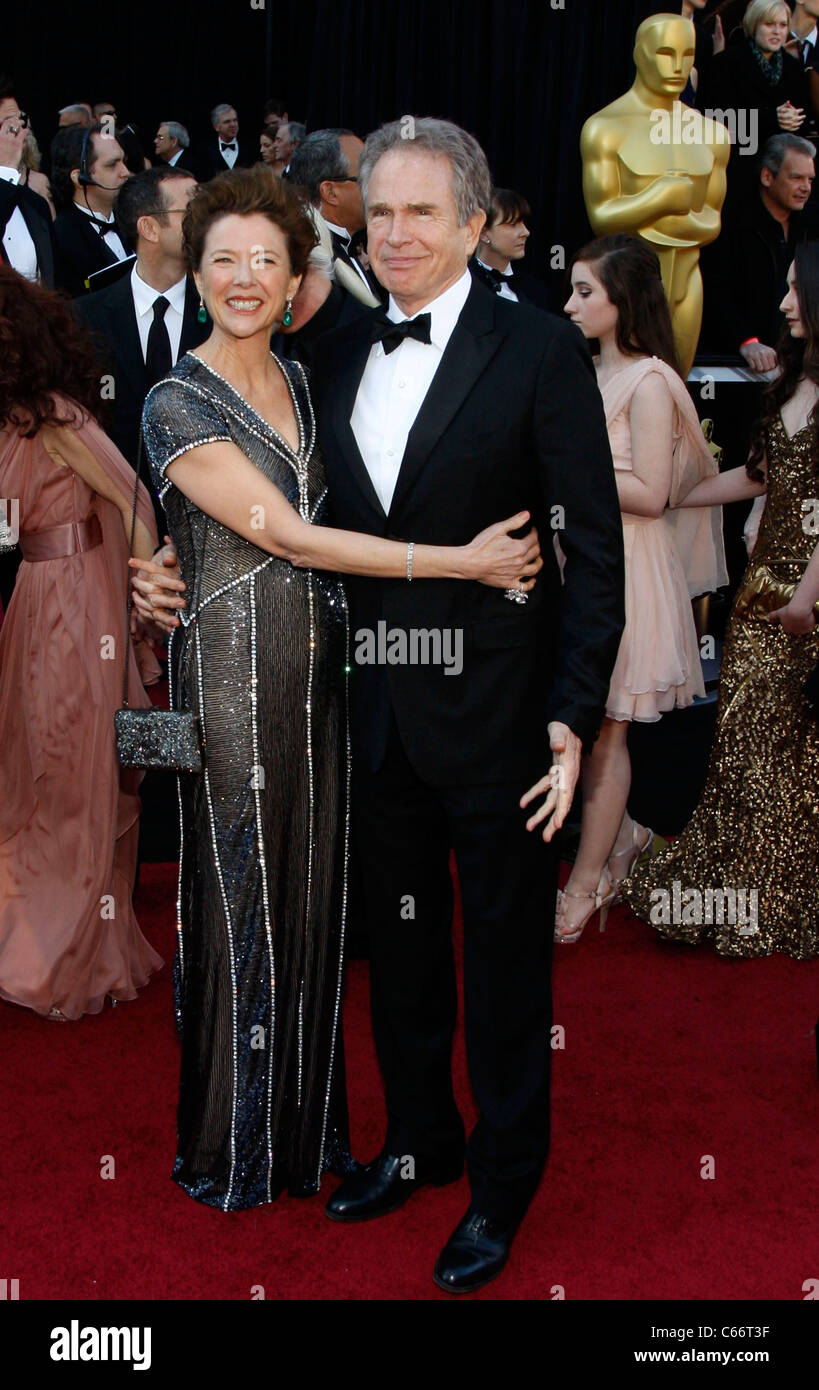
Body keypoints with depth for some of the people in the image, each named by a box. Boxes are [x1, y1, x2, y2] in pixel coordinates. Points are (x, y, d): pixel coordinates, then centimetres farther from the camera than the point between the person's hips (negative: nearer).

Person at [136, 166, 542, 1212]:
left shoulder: (300, 383, 11)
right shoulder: (177, 405, -11)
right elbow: (290, 536, -17)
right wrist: (463, 562, -18)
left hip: (318, 665, 6)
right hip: (234, 669, -6)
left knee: (314, 891, 12)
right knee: (245, 898, 4)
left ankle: (309, 1125, 29)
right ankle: (236, 1149, 22)